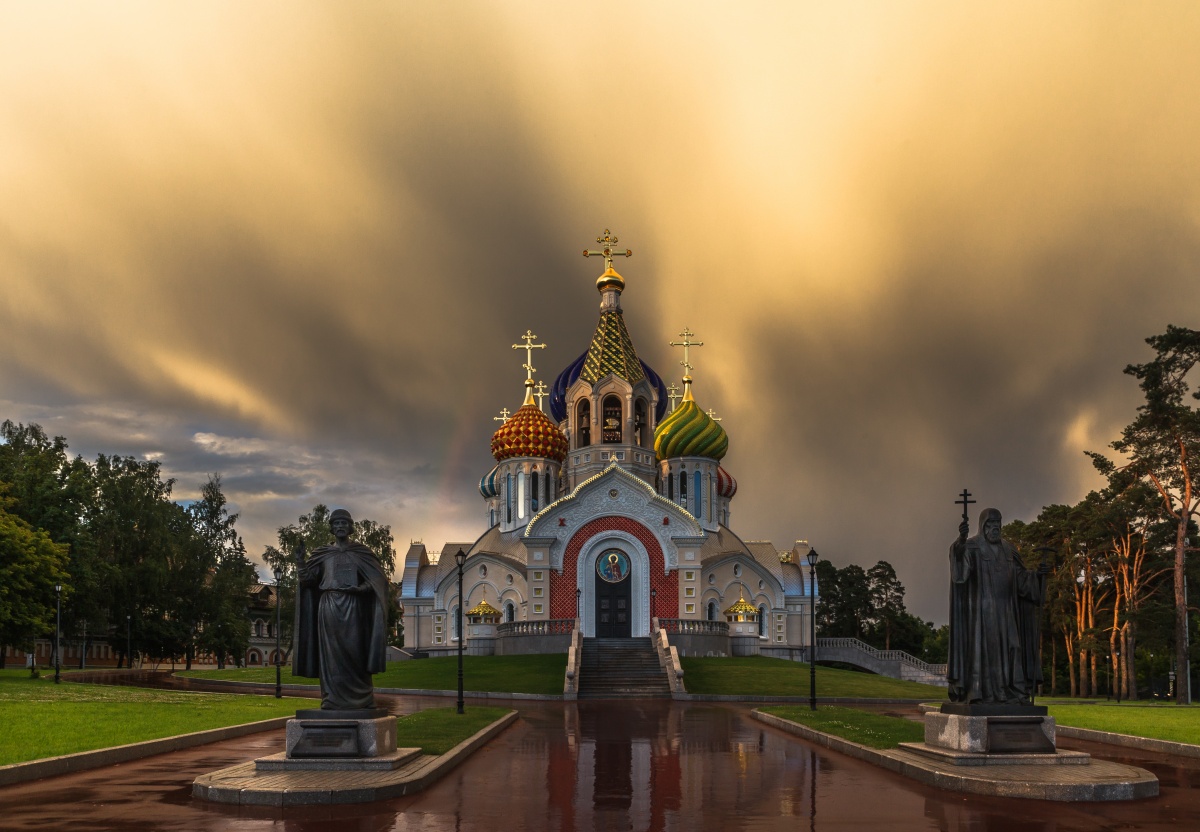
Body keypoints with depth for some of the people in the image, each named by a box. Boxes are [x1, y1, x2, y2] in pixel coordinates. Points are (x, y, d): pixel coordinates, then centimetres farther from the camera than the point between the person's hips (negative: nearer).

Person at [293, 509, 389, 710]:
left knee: (353, 652, -4)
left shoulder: (360, 551, 7)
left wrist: (359, 588, -14)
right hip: (329, 607, 2)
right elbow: (308, 579, 8)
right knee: (331, 653, -1)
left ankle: (358, 700, -2)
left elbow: (377, 578, 2)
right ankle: (332, 700, 0)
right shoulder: (322, 553, 12)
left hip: (352, 608, -1)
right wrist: (301, 564, -10)